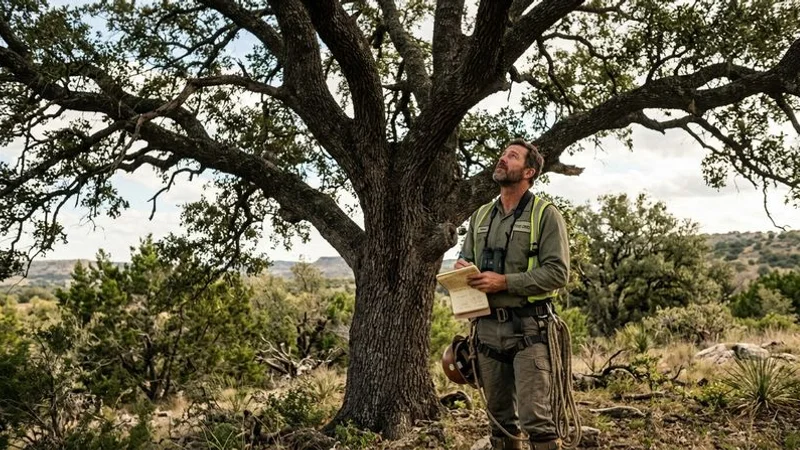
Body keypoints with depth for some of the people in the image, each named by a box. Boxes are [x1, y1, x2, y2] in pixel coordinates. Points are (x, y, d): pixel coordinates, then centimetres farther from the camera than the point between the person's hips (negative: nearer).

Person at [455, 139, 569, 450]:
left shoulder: (546, 215, -4)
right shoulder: (481, 216, 15)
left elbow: (558, 272, -12)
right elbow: (464, 260, 21)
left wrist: (504, 282, -18)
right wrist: (461, 269, -3)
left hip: (529, 328, -6)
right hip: (488, 327, 6)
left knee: (535, 417, -8)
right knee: (500, 416, 14)